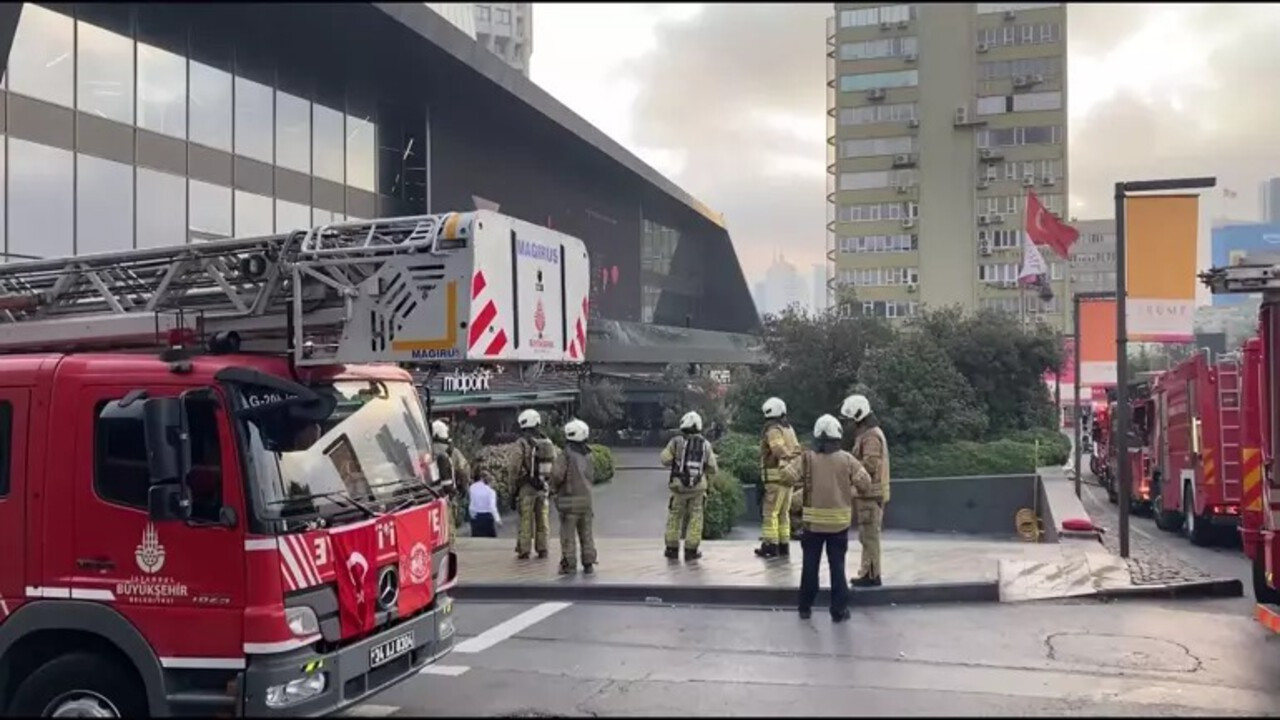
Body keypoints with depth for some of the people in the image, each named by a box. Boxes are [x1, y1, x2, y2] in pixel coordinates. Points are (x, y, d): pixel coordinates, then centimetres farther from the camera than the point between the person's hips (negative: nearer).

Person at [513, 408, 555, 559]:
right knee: (542, 519, 11)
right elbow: (554, 465, 9)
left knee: (526, 520, 1)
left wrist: (514, 485, -3)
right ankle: (542, 550, 14)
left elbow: (516, 467, -12)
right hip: (543, 486, 5)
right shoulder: (548, 443, 6)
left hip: (526, 486, -4)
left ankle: (524, 551, 4)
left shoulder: (522, 443, -11)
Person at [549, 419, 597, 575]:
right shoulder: (588, 456, 7)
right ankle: (588, 563, 15)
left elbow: (557, 474, -21)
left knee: (568, 533, 2)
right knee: (586, 533, 13)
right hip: (586, 498, 6)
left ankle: (569, 564, 5)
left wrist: (554, 489, -4)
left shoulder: (566, 455, -14)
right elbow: (592, 478, 12)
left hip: (569, 499, -6)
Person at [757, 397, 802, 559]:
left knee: (771, 512, -2)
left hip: (776, 477, -8)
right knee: (783, 512, 14)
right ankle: (784, 545, 17)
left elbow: (780, 451, -24)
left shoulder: (772, 430, -12)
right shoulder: (788, 428, 16)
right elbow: (796, 450, 13)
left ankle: (771, 546, -1)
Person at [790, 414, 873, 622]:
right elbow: (865, 483, -8)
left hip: (813, 521, 0)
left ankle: (805, 607, 17)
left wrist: (802, 484, 5)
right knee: (837, 566, 5)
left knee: (810, 565, 11)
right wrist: (852, 494, 10)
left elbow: (787, 476, -14)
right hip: (839, 522, 0)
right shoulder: (847, 460, -5)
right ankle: (839, 610, 5)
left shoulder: (807, 459, -6)